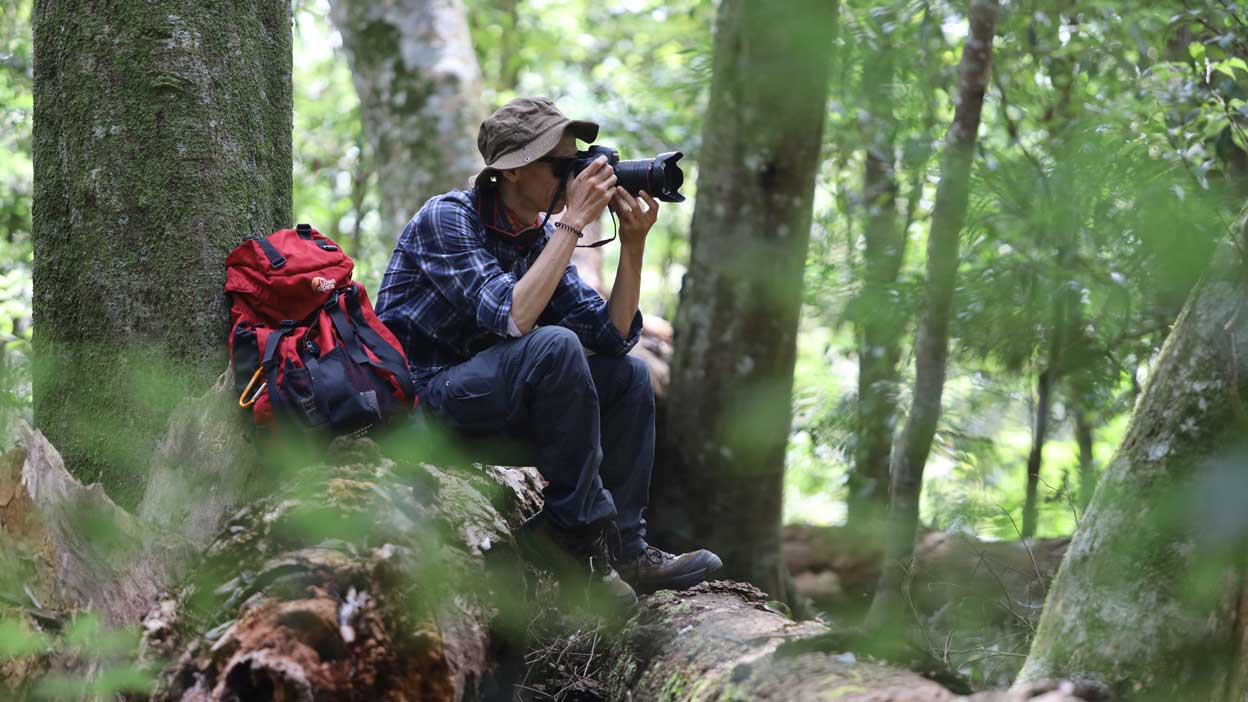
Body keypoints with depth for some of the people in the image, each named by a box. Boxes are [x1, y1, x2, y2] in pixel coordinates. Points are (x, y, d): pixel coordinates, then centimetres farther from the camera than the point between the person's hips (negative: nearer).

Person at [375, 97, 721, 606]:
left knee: (627, 374, 3)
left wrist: (633, 242, -9)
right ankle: (581, 523, -19)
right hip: (418, 397, -9)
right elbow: (511, 317, -31)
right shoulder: (448, 217, -17)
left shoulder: (541, 237, 7)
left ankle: (623, 548, -3)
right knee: (554, 346, -30)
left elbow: (614, 335, 2)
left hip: (485, 395, 9)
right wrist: (574, 222, -26)